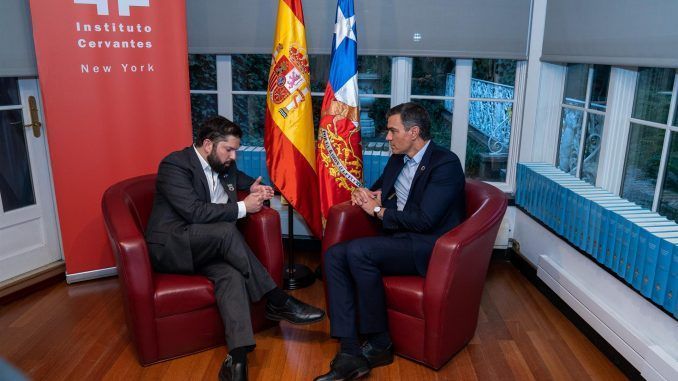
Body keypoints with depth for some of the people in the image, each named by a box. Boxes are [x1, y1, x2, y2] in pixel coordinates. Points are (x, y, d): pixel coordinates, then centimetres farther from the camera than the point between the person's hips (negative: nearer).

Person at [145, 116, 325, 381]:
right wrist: (242, 207, -19)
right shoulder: (174, 165, -13)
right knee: (226, 231, -33)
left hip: (209, 247, 6)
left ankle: (238, 355, -38)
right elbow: (194, 212, -25)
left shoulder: (224, 165, 9)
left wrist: (254, 188, 9)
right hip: (170, 247, -6)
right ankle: (276, 301, -24)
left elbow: (238, 177, 33)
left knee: (231, 274, -28)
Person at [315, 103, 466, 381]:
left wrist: (378, 210, -8)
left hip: (430, 246, -8)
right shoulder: (398, 159, 14)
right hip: (398, 239, 8)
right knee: (334, 255, -15)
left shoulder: (446, 163, -11)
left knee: (358, 251, -29)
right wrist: (363, 195, 4)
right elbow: (378, 189, 30)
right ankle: (350, 353, -20)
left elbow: (424, 220, -20)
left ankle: (379, 344, -12)